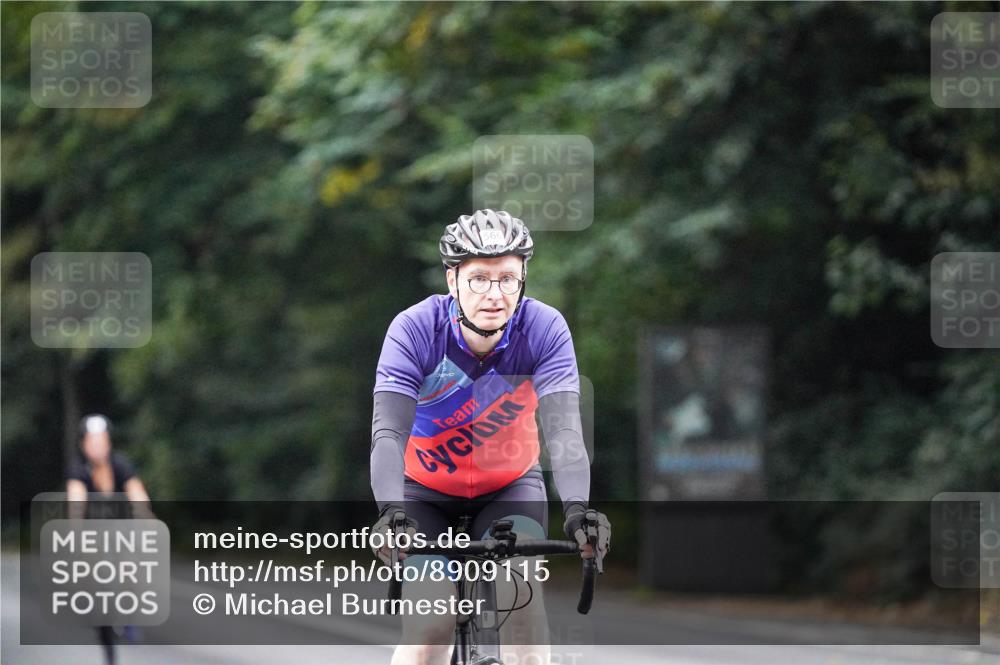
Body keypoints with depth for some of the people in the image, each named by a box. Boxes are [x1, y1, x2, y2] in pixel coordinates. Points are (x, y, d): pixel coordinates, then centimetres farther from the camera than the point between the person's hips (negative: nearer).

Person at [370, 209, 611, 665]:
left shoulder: (544, 329, -24)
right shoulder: (414, 330, -27)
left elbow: (564, 430, -33)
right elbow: (388, 433, -36)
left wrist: (577, 509, -51)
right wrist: (391, 512, -53)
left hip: (510, 486, 1)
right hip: (426, 489, -1)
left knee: (522, 591, -25)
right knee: (429, 627, -16)